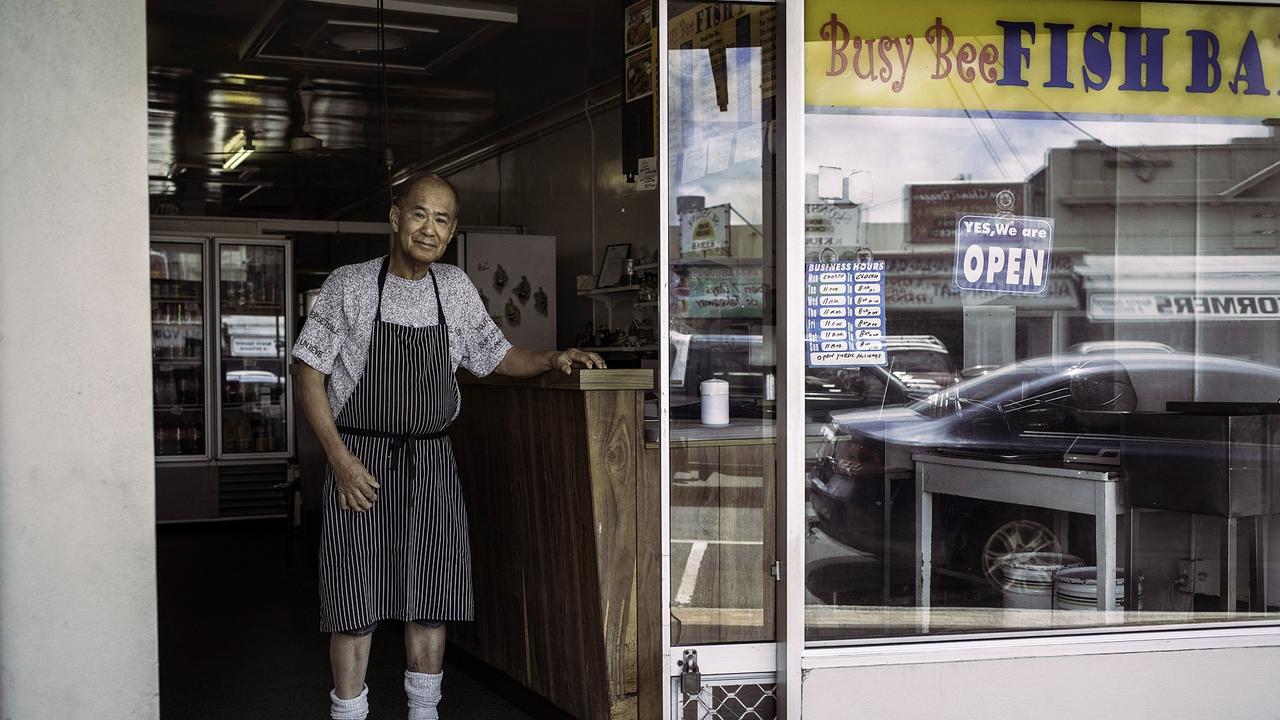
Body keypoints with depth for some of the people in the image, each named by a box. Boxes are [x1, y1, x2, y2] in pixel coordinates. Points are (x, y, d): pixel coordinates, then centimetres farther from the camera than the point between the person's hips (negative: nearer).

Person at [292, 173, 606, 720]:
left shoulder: (456, 289, 8)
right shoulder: (349, 286, -5)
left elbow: (497, 357, 18)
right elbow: (309, 373, -4)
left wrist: (552, 359, -1)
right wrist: (339, 458, -13)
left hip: (432, 462, 4)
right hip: (361, 461, -4)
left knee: (431, 597, 7)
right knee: (355, 601, -1)